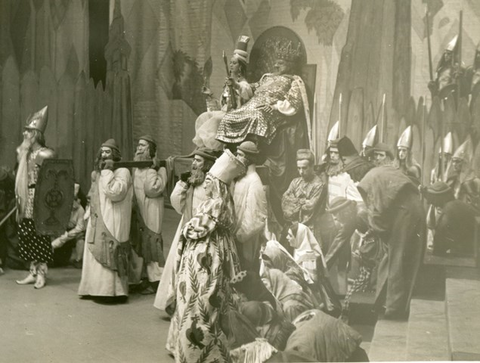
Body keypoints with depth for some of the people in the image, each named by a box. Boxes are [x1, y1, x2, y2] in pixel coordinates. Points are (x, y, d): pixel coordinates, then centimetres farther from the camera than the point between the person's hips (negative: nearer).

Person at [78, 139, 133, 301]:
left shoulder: (122, 171, -6)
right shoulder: (97, 173, 19)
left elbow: (114, 192, -23)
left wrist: (107, 171, -15)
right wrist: (89, 212, 15)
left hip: (112, 222, -8)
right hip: (97, 222, 8)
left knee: (109, 255, -10)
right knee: (95, 255, 8)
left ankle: (112, 291, -6)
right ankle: (96, 289, 13)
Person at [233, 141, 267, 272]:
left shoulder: (254, 182, -18)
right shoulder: (240, 178, 9)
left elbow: (255, 217, -20)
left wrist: (241, 235, -15)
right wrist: (235, 233, 7)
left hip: (247, 240, -8)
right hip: (237, 236, 8)